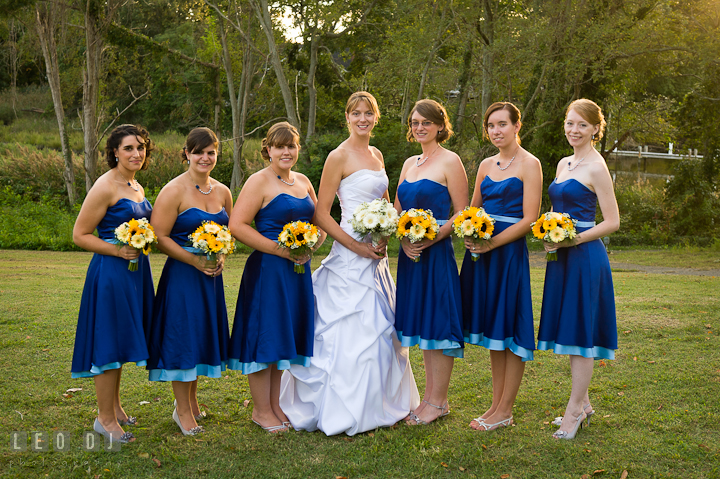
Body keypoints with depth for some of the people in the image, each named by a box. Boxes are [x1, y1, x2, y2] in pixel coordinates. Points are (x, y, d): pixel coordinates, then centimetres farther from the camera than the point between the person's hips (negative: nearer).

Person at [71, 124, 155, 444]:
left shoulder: (137, 187, 13)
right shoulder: (105, 187, -13)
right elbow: (80, 235, -13)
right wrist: (118, 250, -20)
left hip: (135, 270, 9)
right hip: (111, 271, -9)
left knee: (121, 341, 17)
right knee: (109, 342, -2)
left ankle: (114, 407, 30)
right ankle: (105, 418, 10)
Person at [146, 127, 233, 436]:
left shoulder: (222, 191, 8)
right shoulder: (174, 191, -10)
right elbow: (159, 237, -13)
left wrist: (220, 256, 1)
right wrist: (195, 260, -18)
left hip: (211, 274, 6)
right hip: (181, 274, -6)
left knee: (203, 333, 14)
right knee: (182, 335, 0)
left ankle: (191, 399, 32)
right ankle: (182, 410, 14)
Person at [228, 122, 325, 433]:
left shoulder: (303, 182, 14)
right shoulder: (259, 182, -7)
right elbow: (237, 225, -16)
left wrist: (311, 246, -1)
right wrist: (280, 249, -17)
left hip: (298, 270, 7)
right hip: (268, 268, -7)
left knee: (286, 335, 12)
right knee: (265, 335, -1)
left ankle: (276, 404, 25)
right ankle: (261, 410, 13)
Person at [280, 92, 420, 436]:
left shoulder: (377, 155, 13)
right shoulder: (339, 156, -8)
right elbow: (320, 214, -12)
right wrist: (357, 247, -18)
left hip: (377, 256, 8)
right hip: (350, 255, -8)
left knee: (380, 329, 13)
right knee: (352, 332, -4)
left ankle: (378, 405, 28)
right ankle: (343, 414, 8)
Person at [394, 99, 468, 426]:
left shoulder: (450, 161, -4)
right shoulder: (409, 163, 16)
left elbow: (462, 215, -8)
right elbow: (396, 211, 16)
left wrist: (431, 238, -20)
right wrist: (403, 238, -3)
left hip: (437, 252, -7)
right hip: (410, 253, 7)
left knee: (438, 322, -3)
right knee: (421, 322, 11)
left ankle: (438, 402, 7)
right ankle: (429, 396, 21)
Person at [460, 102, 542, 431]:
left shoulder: (529, 164, -5)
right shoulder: (486, 165, 14)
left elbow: (529, 220, -11)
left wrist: (492, 243, -18)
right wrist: (469, 236, -2)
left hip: (509, 252, -6)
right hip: (481, 253, 7)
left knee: (510, 328, -1)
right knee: (492, 329, 11)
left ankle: (505, 411, 8)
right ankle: (496, 403, 21)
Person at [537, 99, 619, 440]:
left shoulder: (596, 167, -9)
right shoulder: (564, 164, 15)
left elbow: (612, 222, -11)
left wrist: (574, 239, -20)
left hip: (585, 257, -8)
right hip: (562, 257, 8)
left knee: (580, 331, -3)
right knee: (571, 332, 13)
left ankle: (574, 410, 7)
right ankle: (583, 403, 25)